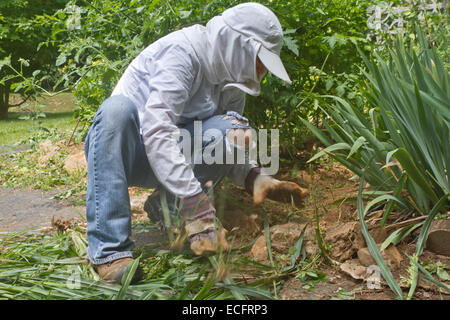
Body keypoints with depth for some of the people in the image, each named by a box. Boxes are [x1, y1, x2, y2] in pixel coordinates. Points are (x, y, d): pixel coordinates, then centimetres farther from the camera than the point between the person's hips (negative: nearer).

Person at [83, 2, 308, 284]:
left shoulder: (231, 82, 2)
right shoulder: (183, 52, -21)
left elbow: (225, 153, 4)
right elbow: (156, 129, -34)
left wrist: (254, 178, -18)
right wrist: (195, 204, -41)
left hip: (172, 154, 5)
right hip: (114, 151, -5)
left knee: (230, 129, -18)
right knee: (118, 108, -38)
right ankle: (109, 248, -38)